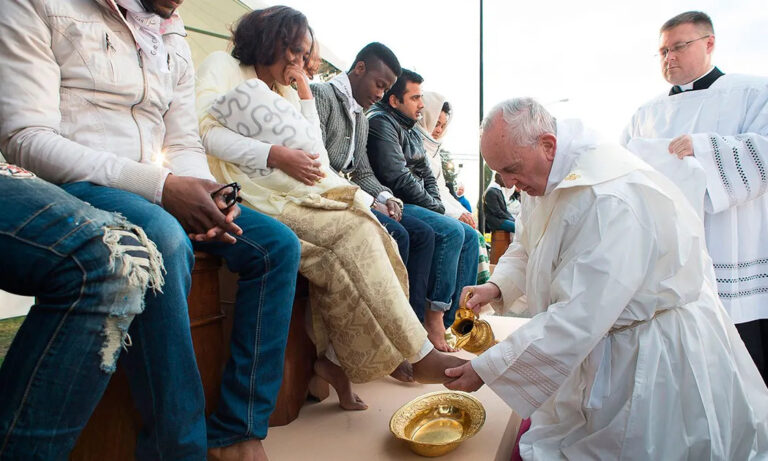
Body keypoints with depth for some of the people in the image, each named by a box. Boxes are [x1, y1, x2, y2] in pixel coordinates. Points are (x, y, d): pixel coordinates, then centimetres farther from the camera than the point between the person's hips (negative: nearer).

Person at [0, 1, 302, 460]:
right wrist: (161, 185, -23)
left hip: (156, 192, 6)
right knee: (163, 240, -37)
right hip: (67, 186, -6)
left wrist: (207, 194, -11)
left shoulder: (174, 40, 18)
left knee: (277, 244, -12)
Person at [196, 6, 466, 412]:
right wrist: (275, 155, -16)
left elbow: (314, 155, 18)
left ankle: (335, 357, -16)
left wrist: (306, 96, 19)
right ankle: (420, 356, -20)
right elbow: (203, 132, -7)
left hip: (305, 197, 7)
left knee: (362, 237, -21)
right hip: (263, 200, -7)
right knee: (354, 233, -26)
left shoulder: (287, 93, 30)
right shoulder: (223, 67, 12)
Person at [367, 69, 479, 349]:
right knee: (451, 231, -26)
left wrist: (435, 205, 2)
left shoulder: (413, 132, 23)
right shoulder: (380, 122, -7)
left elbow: (427, 176, 22)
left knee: (469, 236, 0)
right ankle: (434, 316, -19)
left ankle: (456, 318, -3)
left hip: (418, 207, 10)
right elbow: (398, 177, -18)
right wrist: (435, 208, -9)